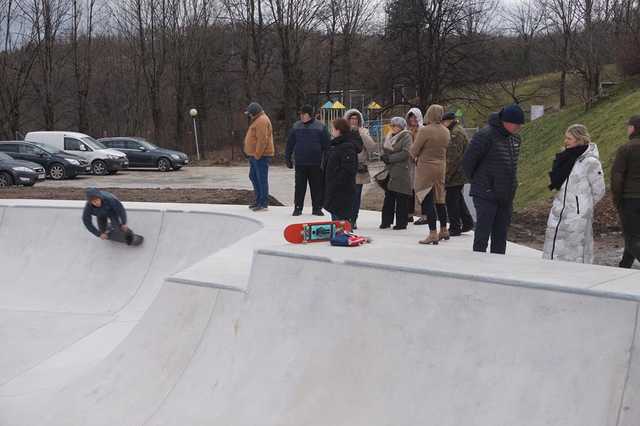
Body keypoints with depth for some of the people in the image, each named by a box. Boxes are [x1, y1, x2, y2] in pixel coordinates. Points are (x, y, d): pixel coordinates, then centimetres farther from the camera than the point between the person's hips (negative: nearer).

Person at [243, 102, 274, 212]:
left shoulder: (262, 121, -16)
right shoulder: (257, 120, 18)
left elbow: (262, 140, -23)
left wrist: (257, 155, -22)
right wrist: (252, 154, 20)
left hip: (261, 156, -11)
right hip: (255, 155, 11)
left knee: (262, 179, -6)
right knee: (253, 177, 17)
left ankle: (264, 204, -2)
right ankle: (259, 200, 25)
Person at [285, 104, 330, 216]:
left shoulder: (320, 126, 1)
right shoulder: (296, 126, 7)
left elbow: (326, 145, 0)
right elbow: (290, 143, 12)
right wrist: (288, 158, 9)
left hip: (316, 164, -1)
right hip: (300, 163, 1)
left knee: (317, 186, 4)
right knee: (299, 186, 4)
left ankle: (317, 208, 14)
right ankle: (298, 207, 14)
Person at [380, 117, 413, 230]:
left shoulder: (406, 136, -6)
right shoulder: (389, 136, 17)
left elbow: (406, 153, -16)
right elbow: (384, 149, 21)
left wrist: (390, 158, -15)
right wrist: (384, 156, -2)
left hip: (401, 171, -7)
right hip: (390, 171, 7)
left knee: (401, 199, -4)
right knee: (388, 197, 9)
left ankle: (401, 222, 2)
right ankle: (386, 220, 16)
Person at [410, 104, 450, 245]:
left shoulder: (425, 130, -17)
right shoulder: (446, 132, 5)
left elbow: (413, 150, -14)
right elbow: (444, 149, 12)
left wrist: (416, 157, 9)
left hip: (426, 168, -7)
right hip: (441, 167, 7)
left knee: (427, 201, -3)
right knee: (440, 200, 17)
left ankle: (433, 233, -6)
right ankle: (444, 230, 26)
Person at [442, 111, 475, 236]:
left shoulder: (456, 133, -18)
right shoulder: (458, 130, 16)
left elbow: (453, 157, -22)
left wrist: (447, 173, -20)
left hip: (454, 174, -11)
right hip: (461, 174, 11)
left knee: (452, 199, -3)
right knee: (458, 198, 19)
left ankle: (455, 228, 2)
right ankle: (467, 223, 24)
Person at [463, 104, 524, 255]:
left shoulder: (515, 138, 8)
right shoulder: (486, 135, -16)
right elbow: (468, 161, -10)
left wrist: (511, 185, 15)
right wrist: (476, 181, 1)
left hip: (506, 196, 7)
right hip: (486, 195, -7)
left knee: (501, 236, 13)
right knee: (482, 236, -5)